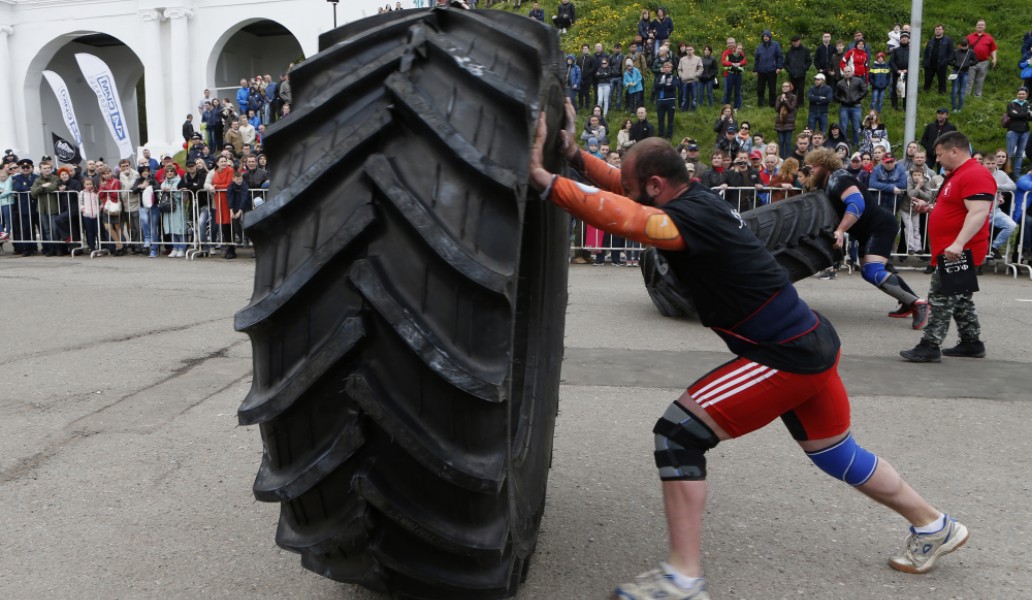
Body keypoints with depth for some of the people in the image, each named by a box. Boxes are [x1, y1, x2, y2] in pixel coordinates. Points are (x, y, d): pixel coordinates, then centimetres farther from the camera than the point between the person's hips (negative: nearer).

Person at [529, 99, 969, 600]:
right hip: (812, 345, 10)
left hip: (786, 360, -10)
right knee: (834, 454, 27)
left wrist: (543, 179, -33)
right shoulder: (699, 199, 4)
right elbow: (625, 188, 14)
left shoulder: (691, 217, -23)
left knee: (677, 434, -10)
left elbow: (620, 215, -37)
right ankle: (934, 527, 47)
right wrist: (575, 155, 5)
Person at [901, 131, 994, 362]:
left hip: (959, 252, -11)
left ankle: (930, 346, -5)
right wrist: (929, 208, 14)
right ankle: (972, 343, 25)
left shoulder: (975, 175, -18)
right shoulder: (956, 174, 16)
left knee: (942, 298, -9)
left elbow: (978, 213, -28)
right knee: (959, 298, 16)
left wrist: (958, 244, -36)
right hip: (950, 251, 11)